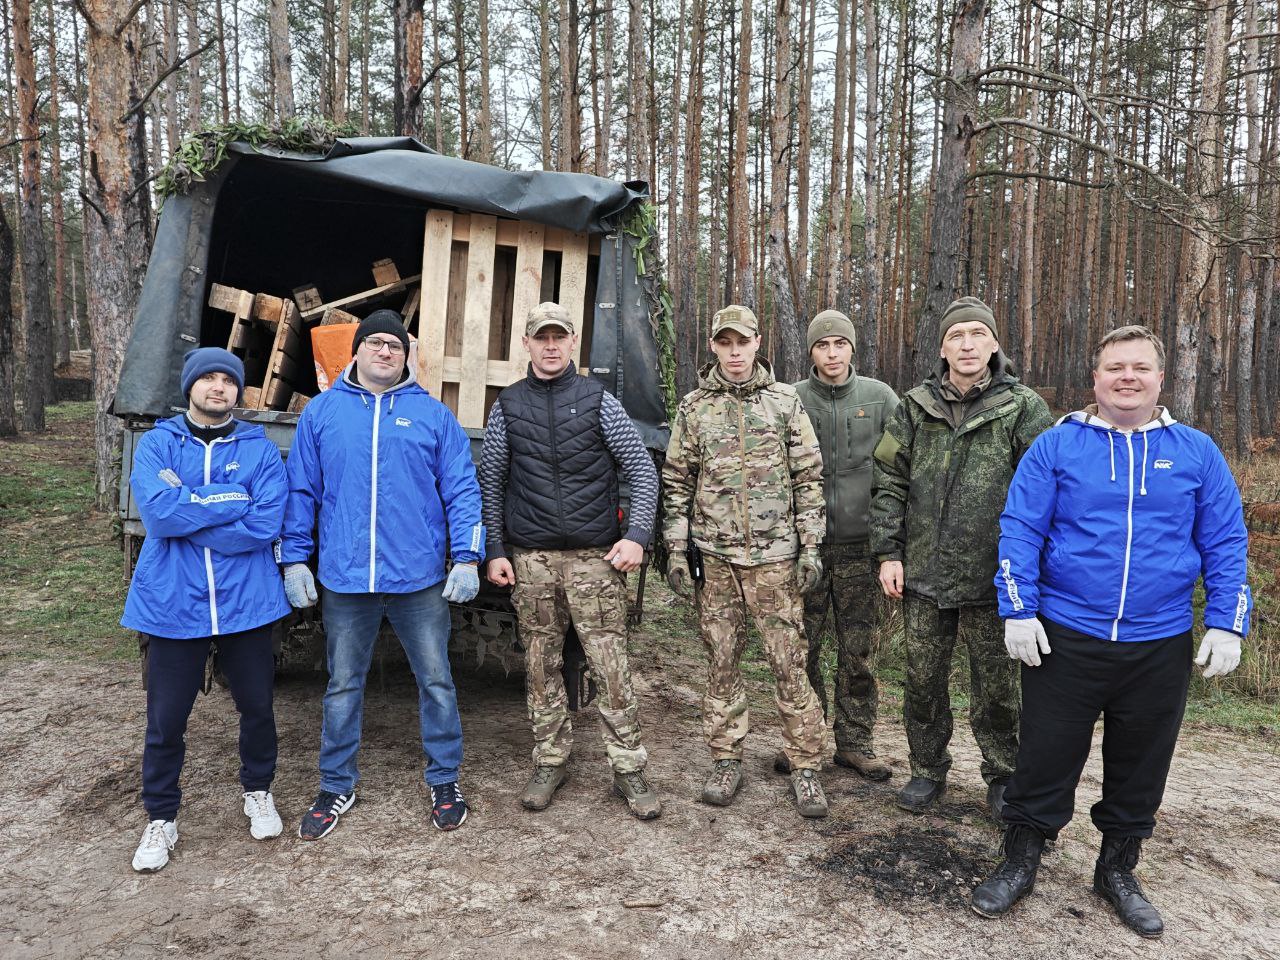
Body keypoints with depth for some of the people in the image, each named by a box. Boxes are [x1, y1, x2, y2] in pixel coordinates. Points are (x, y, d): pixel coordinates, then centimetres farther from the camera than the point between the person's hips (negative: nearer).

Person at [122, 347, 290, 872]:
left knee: (256, 705, 14)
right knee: (166, 718, 9)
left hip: (245, 600, 0)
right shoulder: (157, 444, 1)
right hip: (173, 603, 0)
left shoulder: (260, 449, 0)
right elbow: (158, 513, -16)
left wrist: (187, 512, -14)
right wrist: (232, 498, -14)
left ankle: (257, 791, 39)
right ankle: (161, 818, 30)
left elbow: (265, 525, -14)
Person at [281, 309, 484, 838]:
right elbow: (301, 491, 9)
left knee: (436, 681, 8)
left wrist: (467, 557, -7)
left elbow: (462, 490, 1)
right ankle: (337, 785, 31)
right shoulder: (321, 412, 6)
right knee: (342, 686, 14)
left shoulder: (432, 413, 3)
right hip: (345, 577, 1)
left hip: (420, 578, -1)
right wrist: (295, 559, 4)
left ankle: (444, 780, 27)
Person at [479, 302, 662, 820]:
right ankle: (550, 761, 26)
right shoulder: (507, 406, 9)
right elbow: (490, 484, 11)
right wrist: (494, 551, 4)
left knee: (612, 667, -2)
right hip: (531, 559, 2)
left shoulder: (598, 400, 4)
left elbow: (642, 470, 3)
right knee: (541, 666, 10)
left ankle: (629, 770, 11)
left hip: (595, 558, -2)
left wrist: (636, 536, -7)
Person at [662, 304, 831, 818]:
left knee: (789, 661, 1)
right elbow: (676, 481, 8)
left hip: (775, 555, -1)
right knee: (721, 660, 9)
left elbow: (808, 477, 4)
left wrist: (811, 548, -2)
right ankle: (726, 760, 22)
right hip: (715, 555, 2)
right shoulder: (694, 406, 6)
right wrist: (676, 551, 2)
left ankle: (805, 766, 14)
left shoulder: (785, 400, 4)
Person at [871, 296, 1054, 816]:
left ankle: (1003, 776, 33)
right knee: (923, 681, 13)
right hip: (924, 574, 2)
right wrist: (887, 552, 0)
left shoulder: (1023, 408, -3)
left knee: (996, 686, 10)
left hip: (991, 578, -2)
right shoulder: (915, 406, 5)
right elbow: (890, 483, 6)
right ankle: (928, 769, 33)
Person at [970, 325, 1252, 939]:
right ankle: (1020, 864, 27)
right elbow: (1019, 531, -4)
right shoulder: (1056, 446, -2)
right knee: (1045, 756, 7)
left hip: (1160, 648, 2)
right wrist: (1018, 611, -11)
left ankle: (1118, 871, 37)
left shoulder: (1196, 453, 4)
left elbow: (1226, 544, 6)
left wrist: (1226, 623, -1)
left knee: (1140, 766, 16)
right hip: (1064, 638, -2)